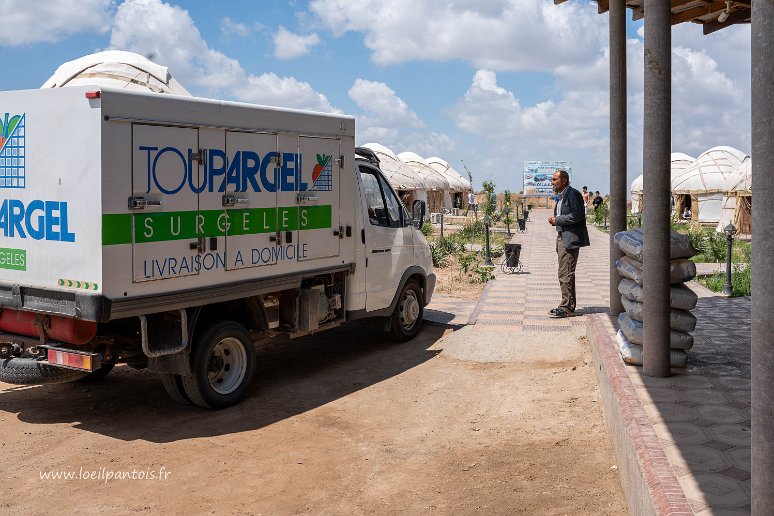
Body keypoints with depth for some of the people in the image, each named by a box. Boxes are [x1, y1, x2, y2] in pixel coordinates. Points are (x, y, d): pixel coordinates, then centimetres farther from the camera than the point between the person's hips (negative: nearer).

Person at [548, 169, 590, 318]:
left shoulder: (573, 194, -11)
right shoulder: (561, 196, 19)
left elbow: (578, 215, -20)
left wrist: (558, 220, -15)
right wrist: (555, 220, 5)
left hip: (570, 239, -11)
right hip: (562, 238, 11)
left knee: (566, 274, -10)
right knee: (565, 274, 14)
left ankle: (566, 307, -6)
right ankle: (568, 305, 22)